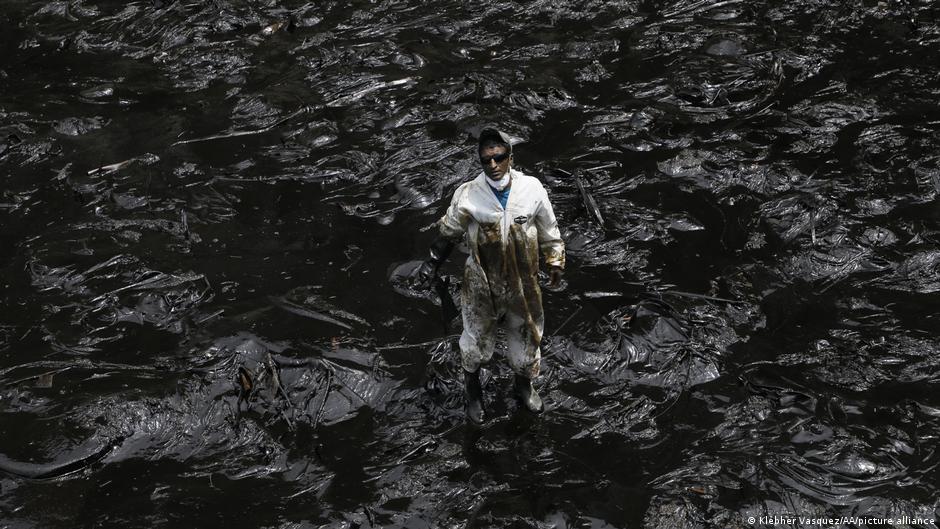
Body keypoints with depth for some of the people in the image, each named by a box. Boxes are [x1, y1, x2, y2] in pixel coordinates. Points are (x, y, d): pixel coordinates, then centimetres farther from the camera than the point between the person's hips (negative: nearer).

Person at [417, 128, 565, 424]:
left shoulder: (532, 189, -14)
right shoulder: (468, 195, -18)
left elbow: (548, 231, 2)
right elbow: (450, 231, 0)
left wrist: (555, 263, 7)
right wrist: (433, 262, 5)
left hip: (522, 283, 2)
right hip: (481, 285, -2)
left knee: (526, 335, 20)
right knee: (478, 337, 17)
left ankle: (524, 385, 48)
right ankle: (472, 389, 44)